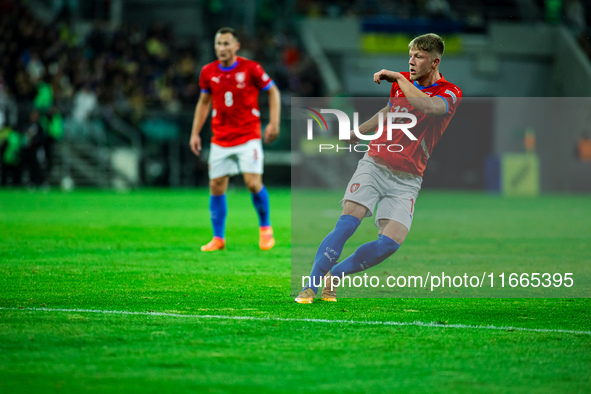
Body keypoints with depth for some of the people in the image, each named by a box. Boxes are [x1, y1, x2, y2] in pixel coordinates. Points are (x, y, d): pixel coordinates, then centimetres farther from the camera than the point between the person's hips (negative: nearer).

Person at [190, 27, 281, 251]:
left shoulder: (250, 68, -8)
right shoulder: (208, 72, 2)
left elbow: (273, 91, 2)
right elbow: (204, 102, 16)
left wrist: (274, 123, -7)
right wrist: (195, 133, 11)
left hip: (248, 137, -3)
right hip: (220, 139, 3)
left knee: (253, 182, -14)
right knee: (216, 187, 0)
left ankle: (265, 227, 9)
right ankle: (218, 238, 11)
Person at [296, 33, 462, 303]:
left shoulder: (451, 93, -6)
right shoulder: (400, 81, 8)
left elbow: (428, 106, -29)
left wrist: (399, 78, -22)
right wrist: (356, 133, 34)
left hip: (406, 180, -2)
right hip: (374, 165, 2)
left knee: (392, 241, -18)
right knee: (347, 223, -19)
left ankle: (333, 277, 1)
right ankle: (311, 286, -15)